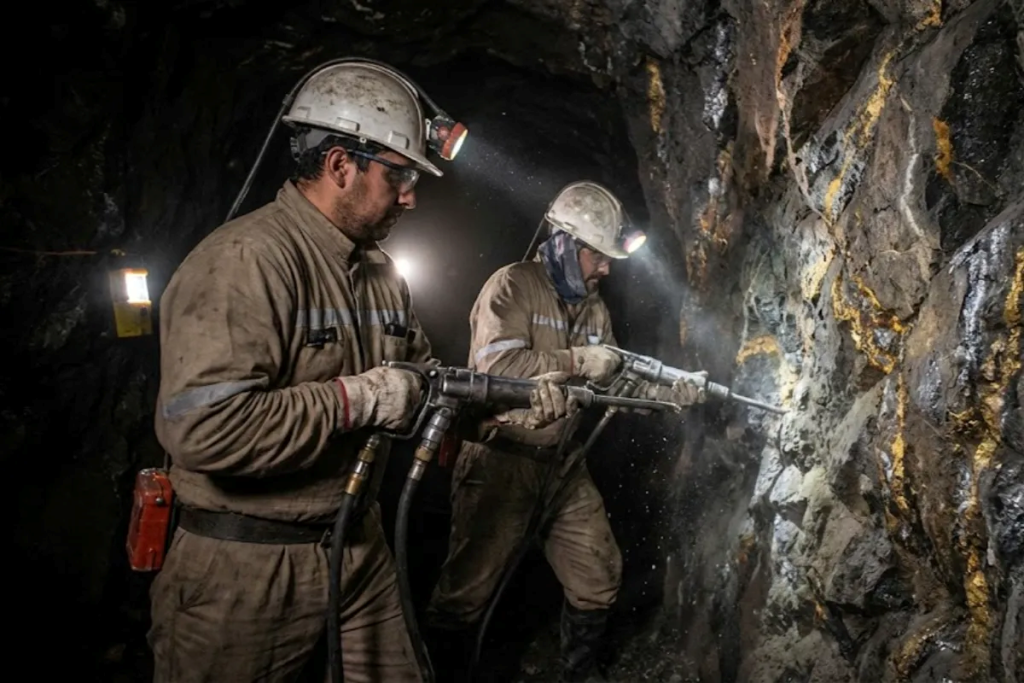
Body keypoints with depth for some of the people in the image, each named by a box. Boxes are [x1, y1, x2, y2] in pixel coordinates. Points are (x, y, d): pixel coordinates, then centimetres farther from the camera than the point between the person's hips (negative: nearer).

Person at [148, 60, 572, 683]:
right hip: (247, 575, -7)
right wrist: (357, 398, -24)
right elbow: (201, 428, -31)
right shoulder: (247, 259, -21)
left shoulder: (382, 274, 9)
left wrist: (511, 405, 2)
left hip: (361, 551, 8)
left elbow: (426, 382, 17)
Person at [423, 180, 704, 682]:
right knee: (468, 590, 1)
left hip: (563, 463, 8)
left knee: (598, 576, 16)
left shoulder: (595, 309, 11)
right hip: (500, 459, -7)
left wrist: (673, 392, -3)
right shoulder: (512, 286, -13)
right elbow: (496, 365, -26)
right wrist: (577, 362, -20)